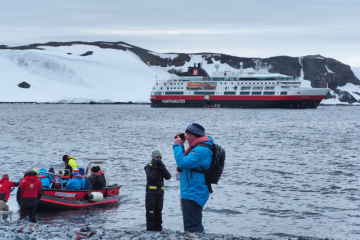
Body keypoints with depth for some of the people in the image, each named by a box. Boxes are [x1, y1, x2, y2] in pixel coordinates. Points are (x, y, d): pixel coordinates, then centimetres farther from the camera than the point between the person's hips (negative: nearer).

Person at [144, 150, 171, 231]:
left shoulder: (162, 167, 11)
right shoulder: (148, 167, -3)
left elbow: (168, 177, -6)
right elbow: (151, 177, -19)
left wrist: (161, 166, -13)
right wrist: (155, 167, -16)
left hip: (160, 193, 5)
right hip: (151, 193, -5)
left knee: (158, 212, 10)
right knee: (150, 213, -7)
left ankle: (158, 230, 15)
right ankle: (150, 230, -5)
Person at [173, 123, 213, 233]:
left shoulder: (201, 150, -20)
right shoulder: (198, 147, 15)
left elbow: (183, 163, -27)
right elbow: (187, 161, 24)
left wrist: (177, 145, -15)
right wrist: (180, 145, 13)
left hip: (193, 194, -11)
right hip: (191, 193, 11)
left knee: (192, 228, -10)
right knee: (196, 227, 19)